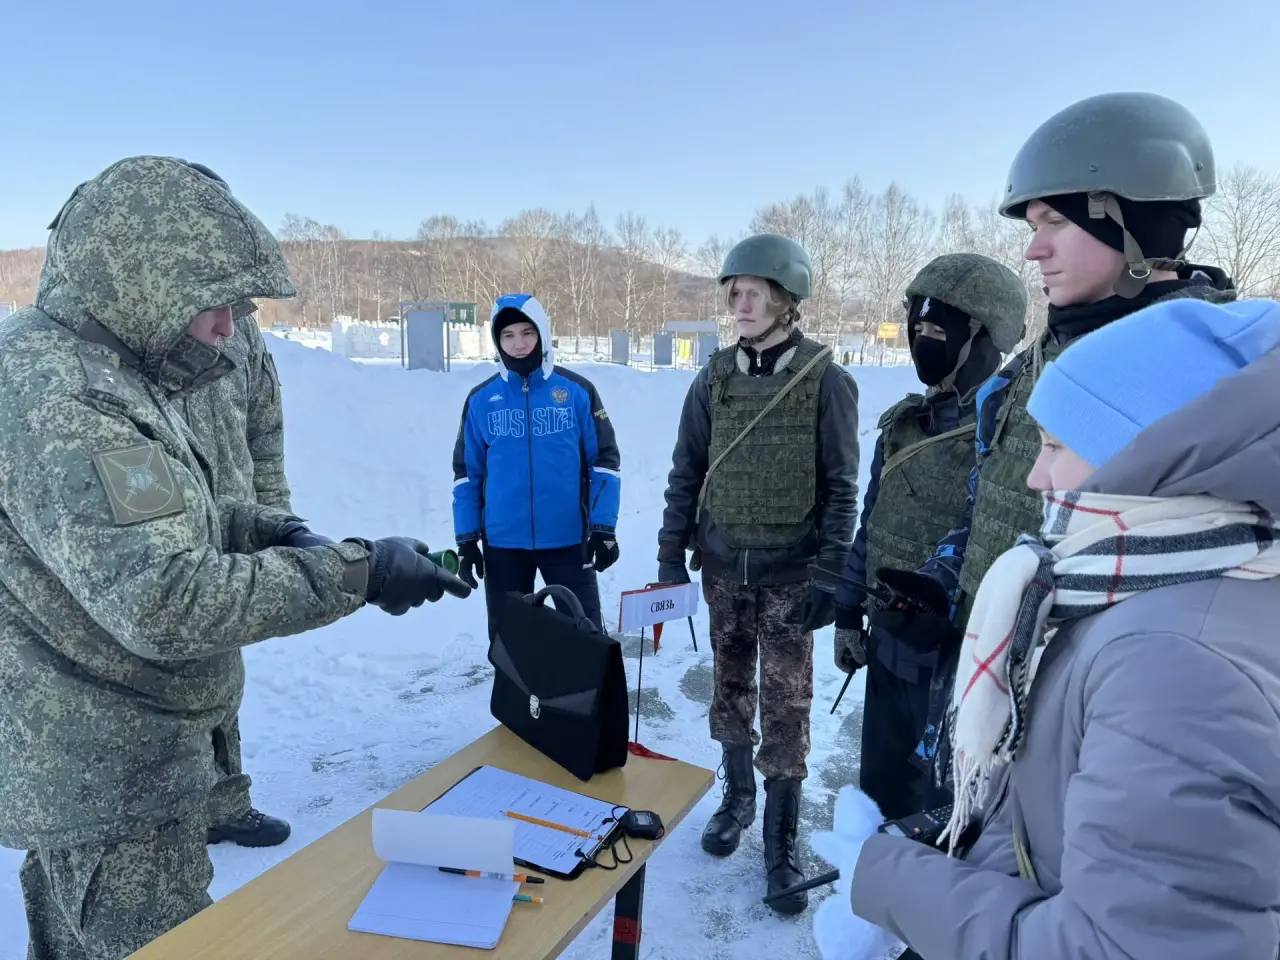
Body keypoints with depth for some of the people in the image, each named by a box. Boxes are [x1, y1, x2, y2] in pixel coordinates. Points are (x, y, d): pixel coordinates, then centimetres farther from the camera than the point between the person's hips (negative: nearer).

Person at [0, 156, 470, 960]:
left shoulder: (88, 370, 7)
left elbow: (136, 523, 17)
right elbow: (164, 600, -31)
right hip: (113, 778, -10)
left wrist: (250, 526, -1)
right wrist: (354, 573, -28)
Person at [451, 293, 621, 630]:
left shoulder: (578, 390, -3)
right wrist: (466, 538, 3)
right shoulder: (481, 399, 2)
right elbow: (466, 472, 7)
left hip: (568, 538, -2)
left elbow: (605, 460, -1)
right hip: (503, 542, 2)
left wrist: (604, 527, -6)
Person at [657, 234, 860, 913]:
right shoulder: (715, 378, 3)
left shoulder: (824, 380, -7)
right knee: (730, 690, 15)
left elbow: (840, 487, -6)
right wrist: (671, 556, 4)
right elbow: (686, 473, 7)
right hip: (722, 567, 3)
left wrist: (830, 573, -10)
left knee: (785, 708, 3)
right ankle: (737, 796, 37)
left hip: (789, 574, -3)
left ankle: (781, 842, 19)